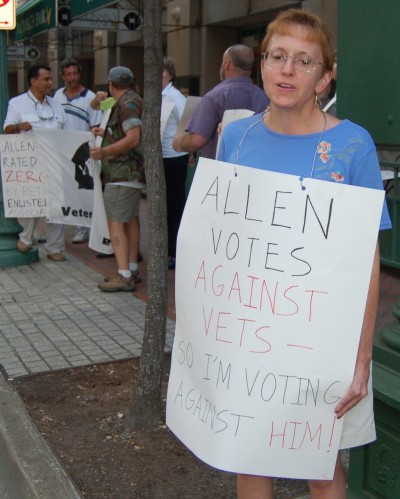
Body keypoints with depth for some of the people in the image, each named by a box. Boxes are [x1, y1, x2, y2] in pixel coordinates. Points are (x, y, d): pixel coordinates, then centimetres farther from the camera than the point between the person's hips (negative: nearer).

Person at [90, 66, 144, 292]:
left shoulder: (127, 104, -15)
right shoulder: (134, 101, 17)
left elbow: (133, 138, -25)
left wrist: (105, 151, -33)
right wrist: (106, 133, 39)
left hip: (122, 173, -11)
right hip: (133, 172, 11)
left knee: (116, 222, -12)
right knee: (131, 220, 13)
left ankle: (124, 276, -15)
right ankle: (132, 269, 20)